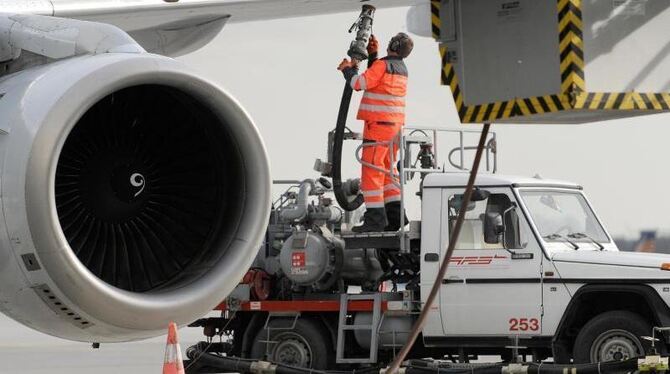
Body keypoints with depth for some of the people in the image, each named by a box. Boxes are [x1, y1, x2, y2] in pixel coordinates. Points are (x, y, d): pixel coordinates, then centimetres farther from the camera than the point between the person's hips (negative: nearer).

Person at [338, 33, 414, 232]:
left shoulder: (383, 64, -13)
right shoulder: (401, 68, 15)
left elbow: (359, 83, -14)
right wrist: (372, 54, 25)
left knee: (372, 169, -8)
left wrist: (348, 68, 3)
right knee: (387, 169, 15)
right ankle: (395, 215, 12)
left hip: (379, 124, -9)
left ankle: (375, 218, -13)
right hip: (395, 124, 9)